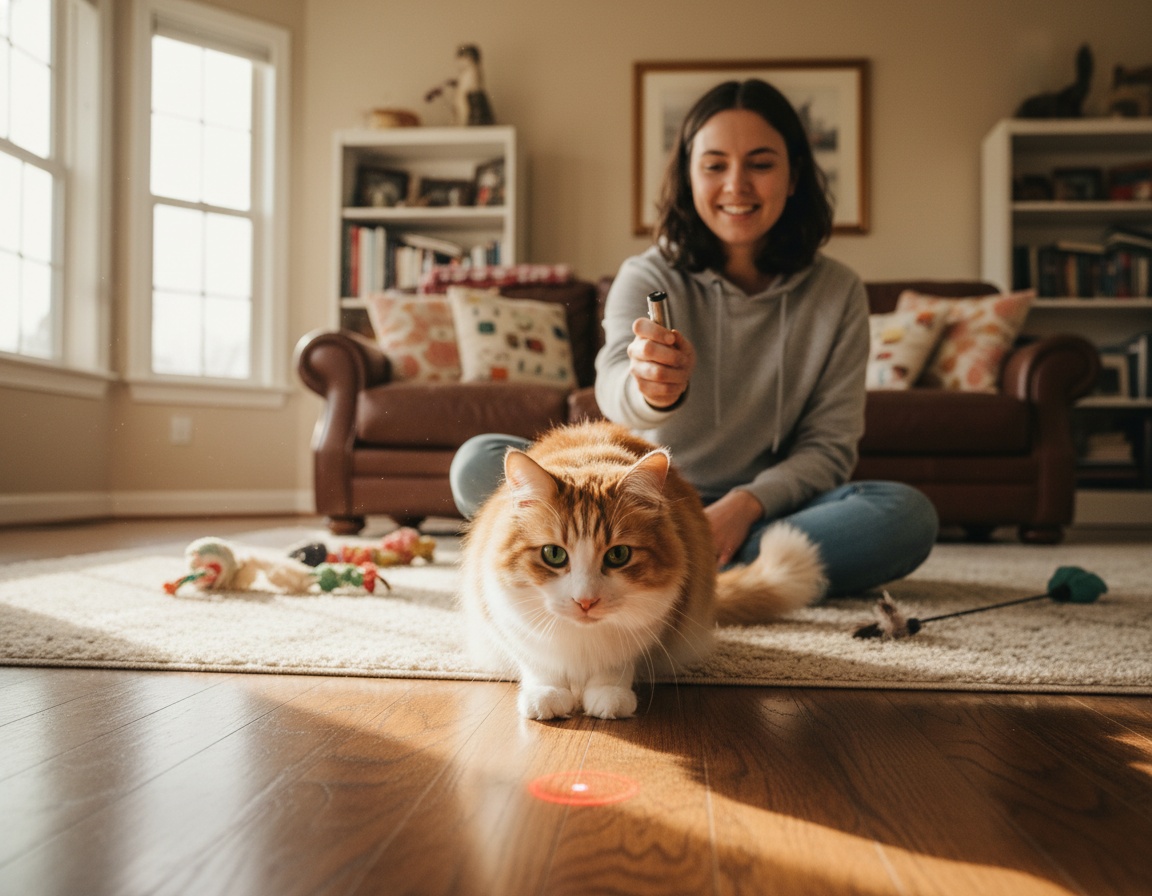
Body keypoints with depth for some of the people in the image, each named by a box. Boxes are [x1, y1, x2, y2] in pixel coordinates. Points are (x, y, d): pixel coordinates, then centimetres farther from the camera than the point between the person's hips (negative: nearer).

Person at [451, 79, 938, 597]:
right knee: (477, 464, -21)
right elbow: (614, 385, -25)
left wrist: (746, 503, -20)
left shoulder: (838, 293, -1)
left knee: (910, 516, -28)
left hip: (767, 509, 1)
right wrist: (652, 389, -50)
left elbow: (829, 445, -2)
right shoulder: (647, 278, -4)